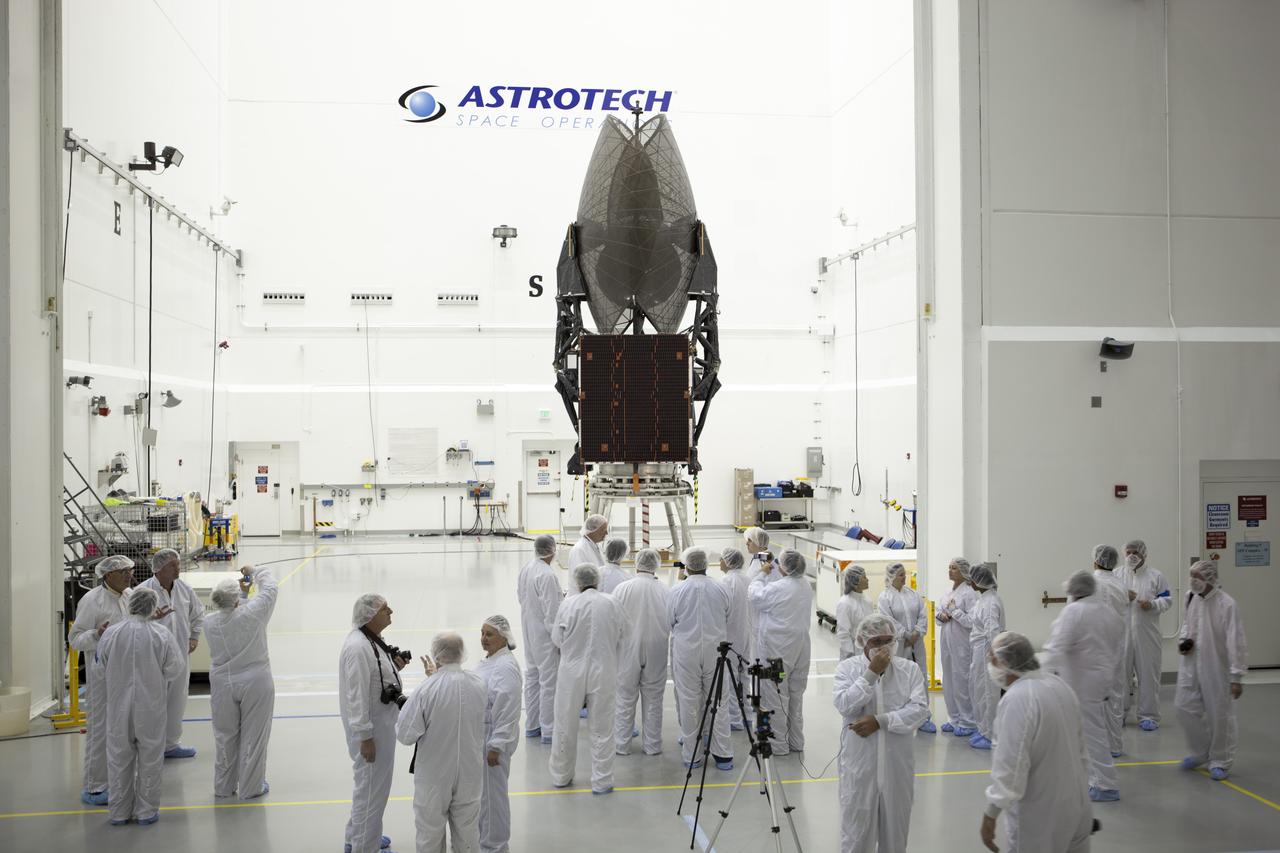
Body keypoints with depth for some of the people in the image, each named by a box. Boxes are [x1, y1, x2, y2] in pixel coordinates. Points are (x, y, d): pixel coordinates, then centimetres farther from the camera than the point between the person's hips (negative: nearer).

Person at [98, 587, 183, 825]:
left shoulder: (111, 634, -9)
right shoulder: (162, 635, -14)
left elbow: (103, 668, 4)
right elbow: (173, 669, -7)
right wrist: (183, 652, 12)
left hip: (119, 707, 2)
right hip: (151, 707, -1)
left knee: (119, 757, 14)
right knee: (149, 758, 11)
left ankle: (119, 812, 21)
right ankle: (146, 811, 17)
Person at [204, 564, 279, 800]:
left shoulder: (210, 622, -10)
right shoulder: (253, 613, -20)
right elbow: (271, 588, -4)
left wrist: (243, 593, 15)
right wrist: (255, 572, 11)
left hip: (223, 685, 3)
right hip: (255, 684, -3)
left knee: (225, 736, 17)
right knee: (253, 736, 9)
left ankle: (224, 787, 31)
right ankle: (251, 788, 18)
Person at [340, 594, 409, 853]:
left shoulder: (373, 640, 5)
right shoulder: (358, 647, -25)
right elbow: (357, 695, -25)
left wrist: (394, 667, -1)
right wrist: (365, 737, -22)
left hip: (381, 722, 10)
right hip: (369, 728, -10)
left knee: (371, 783, 24)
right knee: (371, 786, 3)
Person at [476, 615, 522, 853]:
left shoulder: (505, 667, -21)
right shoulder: (490, 660, 9)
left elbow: (508, 712, -23)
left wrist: (496, 747, -22)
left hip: (494, 739, -9)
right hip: (481, 737, 9)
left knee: (491, 793, 2)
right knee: (481, 791, 19)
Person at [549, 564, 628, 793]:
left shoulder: (568, 604, -13)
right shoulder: (612, 604, -7)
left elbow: (557, 639, -2)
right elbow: (622, 641, 3)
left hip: (572, 672, 0)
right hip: (604, 673, 1)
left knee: (565, 726, 16)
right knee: (602, 729, 11)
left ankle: (561, 775, 30)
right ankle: (602, 781, 17)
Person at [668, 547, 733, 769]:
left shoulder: (677, 591, -9)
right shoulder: (721, 590, -3)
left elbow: (670, 622, 4)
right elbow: (727, 622, 8)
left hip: (686, 652, -1)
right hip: (715, 651, 2)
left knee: (688, 702, 7)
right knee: (718, 702, 8)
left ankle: (691, 754, 14)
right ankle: (723, 754, 11)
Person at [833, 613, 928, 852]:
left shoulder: (909, 669, 1)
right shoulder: (847, 668, -2)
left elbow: (919, 708, -10)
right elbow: (844, 705, -17)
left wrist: (880, 721, -18)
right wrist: (871, 673, -19)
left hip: (897, 761, 2)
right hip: (860, 760, -2)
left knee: (896, 820, 12)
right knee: (857, 820, 3)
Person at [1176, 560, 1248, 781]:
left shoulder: (1226, 604, -19)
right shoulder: (1192, 598, 0)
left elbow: (1235, 642, -18)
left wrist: (1237, 677, -18)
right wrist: (1183, 638, -2)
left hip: (1216, 668, -5)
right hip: (1191, 664, 6)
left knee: (1220, 715, 6)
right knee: (1185, 707, 6)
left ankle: (1220, 762, 23)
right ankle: (1201, 752, 28)